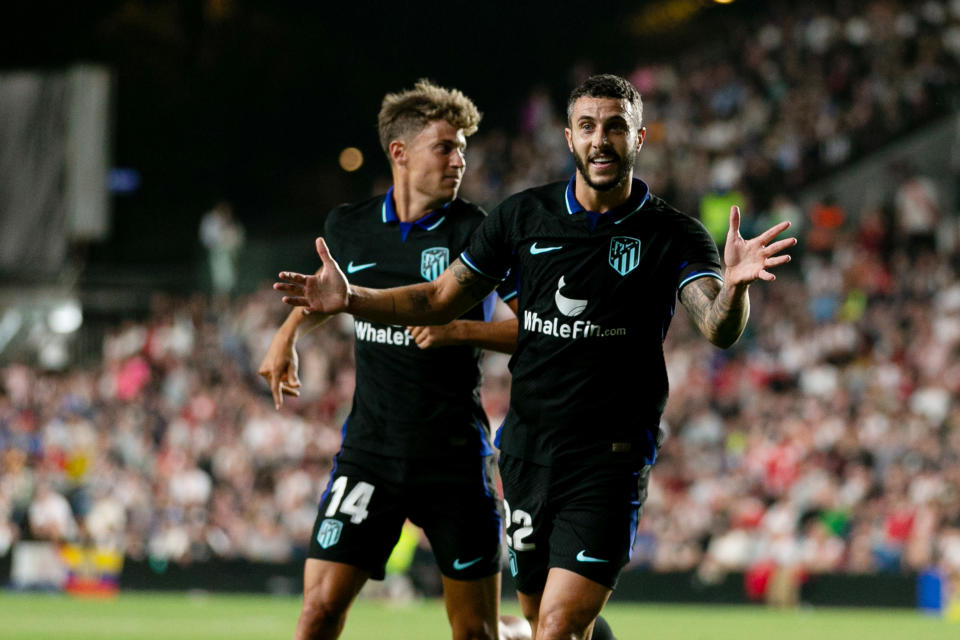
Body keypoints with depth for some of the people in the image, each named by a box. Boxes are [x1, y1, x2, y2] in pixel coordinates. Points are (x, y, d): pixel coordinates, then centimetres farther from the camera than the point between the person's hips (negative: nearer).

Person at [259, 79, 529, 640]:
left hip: (455, 457, -2)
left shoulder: (477, 231, -6)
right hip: (370, 450, 2)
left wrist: (462, 331, -19)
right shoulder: (349, 227, 5)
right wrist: (290, 334, 15)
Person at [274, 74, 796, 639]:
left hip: (610, 459, -4)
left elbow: (719, 330, -19)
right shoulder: (523, 216, 4)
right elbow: (442, 300, 13)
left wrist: (733, 286, -42)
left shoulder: (674, 235, -5)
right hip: (527, 446, 4)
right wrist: (352, 298, -2)